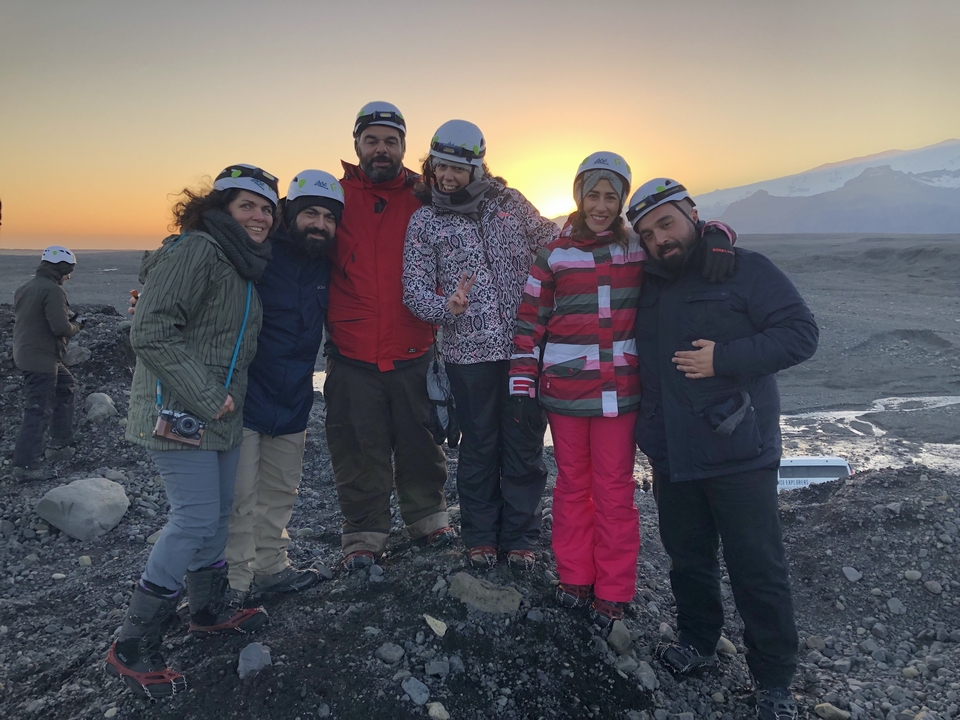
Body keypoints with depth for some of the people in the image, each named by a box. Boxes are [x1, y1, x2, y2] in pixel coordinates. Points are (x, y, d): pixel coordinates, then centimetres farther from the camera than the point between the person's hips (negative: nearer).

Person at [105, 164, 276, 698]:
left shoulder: (246, 263, 14)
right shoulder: (196, 250, -15)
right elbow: (152, 333, -22)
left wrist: (225, 398, 14)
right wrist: (206, 397, -21)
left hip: (221, 413, 9)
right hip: (180, 412, -9)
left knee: (219, 511, 17)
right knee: (196, 518, -9)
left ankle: (210, 609, 36)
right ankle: (133, 649, 6)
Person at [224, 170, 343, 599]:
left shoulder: (325, 267, 6)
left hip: (293, 403, 7)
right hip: (244, 398, -7)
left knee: (281, 491, 19)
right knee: (240, 495, 0)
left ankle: (271, 567, 35)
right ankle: (235, 584, 15)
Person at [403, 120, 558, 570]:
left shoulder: (509, 202, 7)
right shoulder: (424, 222, 3)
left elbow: (554, 243, 15)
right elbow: (415, 291, -2)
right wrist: (446, 306, -21)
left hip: (526, 347, 1)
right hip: (469, 352, -1)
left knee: (525, 444, 8)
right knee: (479, 448, 10)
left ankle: (519, 537, 26)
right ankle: (480, 536, 29)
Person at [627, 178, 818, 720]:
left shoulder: (745, 269, -6)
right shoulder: (650, 287, 11)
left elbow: (801, 332, -13)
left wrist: (723, 359, -22)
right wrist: (646, 428, 12)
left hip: (738, 452, -5)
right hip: (671, 454, 6)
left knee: (758, 568, 2)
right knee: (688, 557, 18)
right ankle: (699, 642, 39)